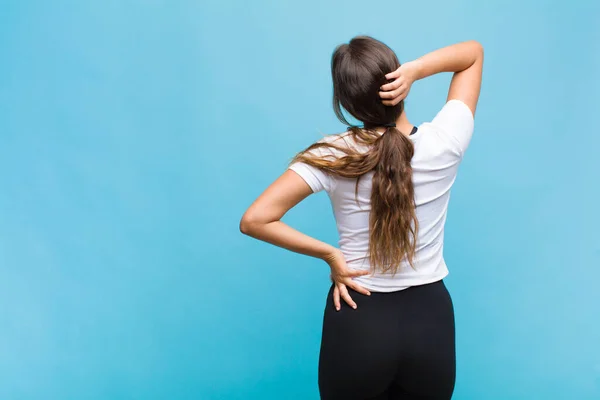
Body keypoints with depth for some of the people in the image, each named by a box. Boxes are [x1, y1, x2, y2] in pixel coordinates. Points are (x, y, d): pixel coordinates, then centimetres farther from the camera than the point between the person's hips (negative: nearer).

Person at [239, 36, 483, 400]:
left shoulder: (334, 156, -16)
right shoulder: (444, 142, -13)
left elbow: (255, 220, -19)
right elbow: (474, 52, 2)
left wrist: (329, 254, -13)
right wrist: (415, 69, -16)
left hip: (357, 321, -1)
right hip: (430, 321, 1)